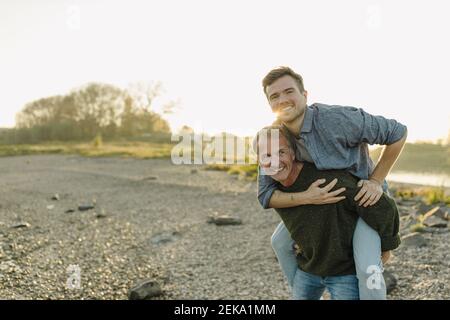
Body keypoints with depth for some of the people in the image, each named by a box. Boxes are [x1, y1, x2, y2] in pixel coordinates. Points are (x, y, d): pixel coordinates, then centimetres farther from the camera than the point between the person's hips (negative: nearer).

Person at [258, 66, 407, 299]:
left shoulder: (336, 119, -35)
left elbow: (398, 132, -25)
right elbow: (265, 196, -17)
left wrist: (376, 180, -25)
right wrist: (307, 198, -34)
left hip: (366, 197, -6)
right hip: (324, 197, 6)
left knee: (366, 269, -25)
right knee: (280, 241, 9)